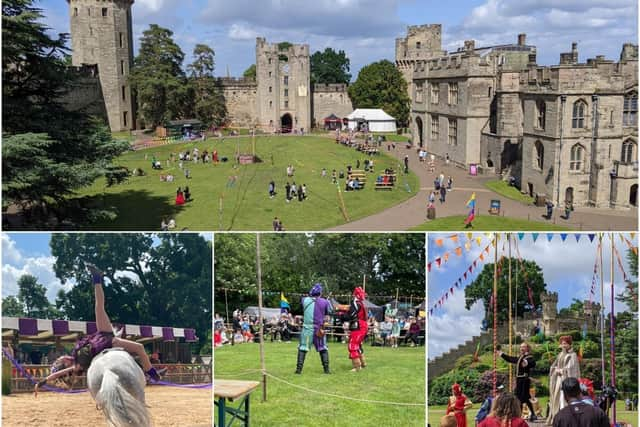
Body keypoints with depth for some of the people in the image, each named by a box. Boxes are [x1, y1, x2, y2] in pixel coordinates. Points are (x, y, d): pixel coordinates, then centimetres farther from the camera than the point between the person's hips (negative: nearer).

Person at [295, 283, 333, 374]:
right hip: (319, 329, 0)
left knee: (302, 348, 7)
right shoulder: (324, 302, -6)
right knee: (323, 348, 13)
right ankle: (326, 369, 9)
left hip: (307, 328, 0)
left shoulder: (304, 300, -4)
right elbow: (330, 311, 8)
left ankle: (299, 368, 1)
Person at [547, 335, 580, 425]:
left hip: (567, 380, -7)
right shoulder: (560, 355, 17)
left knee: (564, 399, -14)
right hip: (559, 380, 7)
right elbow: (553, 366, 16)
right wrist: (557, 370, -3)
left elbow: (570, 368, -13)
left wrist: (561, 370, -6)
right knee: (557, 399, 5)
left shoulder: (572, 355, -3)